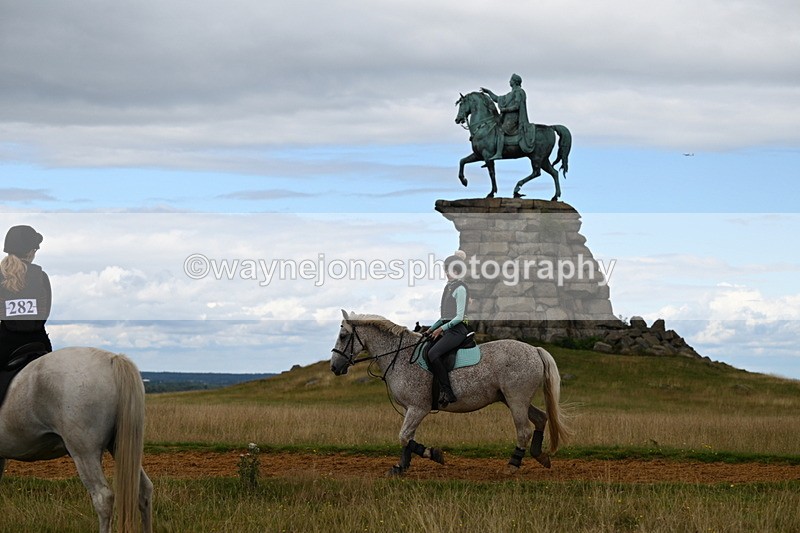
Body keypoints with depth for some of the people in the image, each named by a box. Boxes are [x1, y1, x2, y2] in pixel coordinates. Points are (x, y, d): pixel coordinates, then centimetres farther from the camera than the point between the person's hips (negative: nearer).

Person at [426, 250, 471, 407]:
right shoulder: (448, 287, 17)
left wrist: (442, 328, -15)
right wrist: (432, 328, 15)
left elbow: (459, 316, -16)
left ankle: (448, 393, -23)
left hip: (457, 329, -10)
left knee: (433, 353, -26)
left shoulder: (460, 288, -11)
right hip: (446, 327, 10)